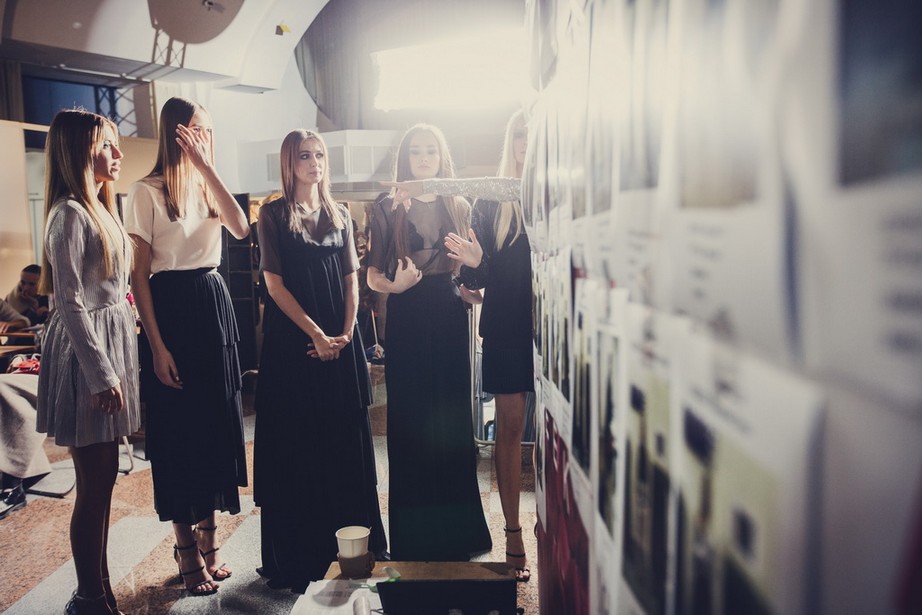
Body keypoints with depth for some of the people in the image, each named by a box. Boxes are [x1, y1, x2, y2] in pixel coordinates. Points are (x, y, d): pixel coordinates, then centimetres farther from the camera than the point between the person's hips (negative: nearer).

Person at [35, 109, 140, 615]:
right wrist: (102, 374, -18)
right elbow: (71, 302, -17)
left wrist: (115, 364, 15)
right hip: (86, 351, -9)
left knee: (102, 479, 13)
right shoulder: (70, 214, -13)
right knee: (95, 482, -2)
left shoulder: (101, 208, 15)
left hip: (112, 342, 9)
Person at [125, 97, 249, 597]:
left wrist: (206, 165, -13)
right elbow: (139, 274, -9)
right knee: (177, 427, 2)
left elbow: (240, 228, -9)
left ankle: (207, 541, 27)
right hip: (171, 309, -6)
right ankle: (187, 552, 18)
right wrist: (156, 346, -14)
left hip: (214, 305, 6)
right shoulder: (146, 191, -6)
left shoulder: (206, 186, 12)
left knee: (216, 422, 11)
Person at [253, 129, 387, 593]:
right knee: (296, 442, 1)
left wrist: (345, 332, -5)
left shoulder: (340, 215, 13)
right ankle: (300, 555, 11)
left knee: (346, 438, 8)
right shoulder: (273, 215, 1)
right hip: (292, 339, -3)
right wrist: (315, 332, -13)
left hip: (340, 341, 4)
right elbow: (274, 282, -6)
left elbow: (351, 277, 8)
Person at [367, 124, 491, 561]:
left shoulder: (459, 208, 11)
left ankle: (456, 532, 19)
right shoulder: (388, 209, 4)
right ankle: (413, 540, 14)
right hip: (407, 323, -2)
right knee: (409, 425, 1)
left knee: (453, 422, 5)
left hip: (449, 320, 2)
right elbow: (372, 275, 1)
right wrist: (393, 285, -18)